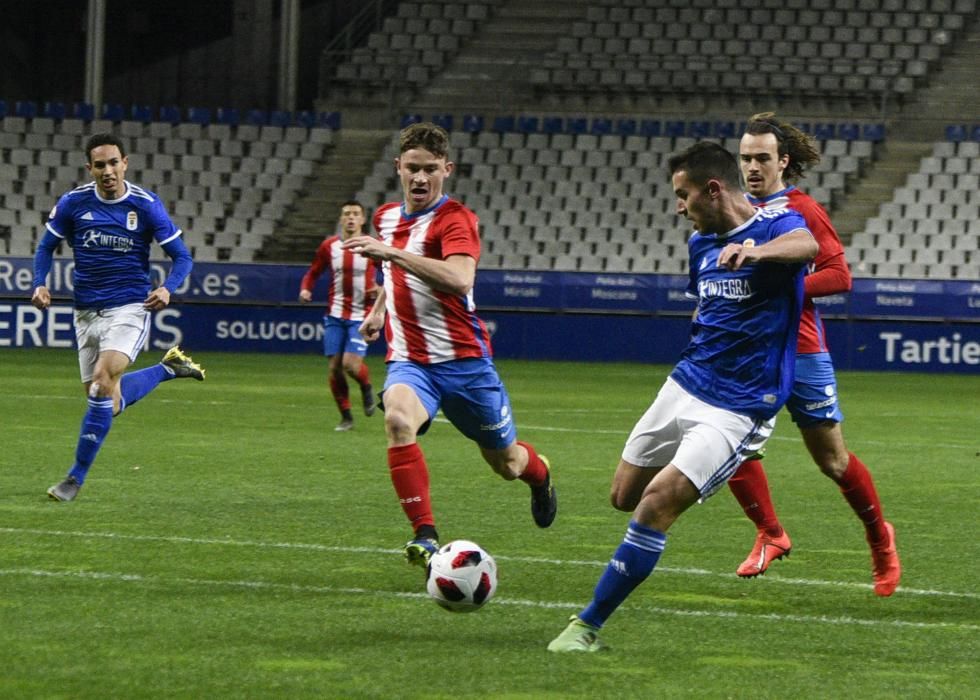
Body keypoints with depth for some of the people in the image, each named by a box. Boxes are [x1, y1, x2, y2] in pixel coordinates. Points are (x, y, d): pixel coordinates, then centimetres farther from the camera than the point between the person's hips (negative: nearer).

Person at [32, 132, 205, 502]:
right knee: (111, 404, 7)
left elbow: (182, 257, -2)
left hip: (130, 308, -4)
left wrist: (167, 288, -22)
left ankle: (77, 477, -17)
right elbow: (46, 247, 12)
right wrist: (40, 284, -7)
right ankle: (169, 368, 36)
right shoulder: (72, 203, -2)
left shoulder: (146, 205, -7)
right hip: (87, 314, 4)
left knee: (103, 378, -26)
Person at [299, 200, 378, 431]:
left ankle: (366, 388, 18)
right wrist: (305, 289, -6)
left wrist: (381, 289, -17)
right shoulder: (329, 245, 3)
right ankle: (346, 417, 15)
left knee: (351, 364, -17)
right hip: (335, 315, 3)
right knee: (335, 367, -1)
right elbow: (313, 273, 14)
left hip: (361, 316, -3)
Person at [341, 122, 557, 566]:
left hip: (463, 359, -4)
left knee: (506, 463, 12)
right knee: (398, 418, -32)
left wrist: (392, 253, -39)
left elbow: (460, 280, -35)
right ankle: (425, 535, -32)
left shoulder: (455, 220, -14)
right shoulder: (386, 217, 9)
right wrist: (379, 308, 26)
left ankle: (539, 473, 52)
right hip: (408, 360, 4)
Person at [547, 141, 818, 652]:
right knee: (624, 496, 11)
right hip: (685, 385, 8)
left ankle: (589, 626, -10)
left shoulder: (775, 225, -15)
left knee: (657, 502, -17)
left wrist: (756, 250, -60)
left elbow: (808, 246, -41)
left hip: (740, 408, -8)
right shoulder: (700, 243, 9)